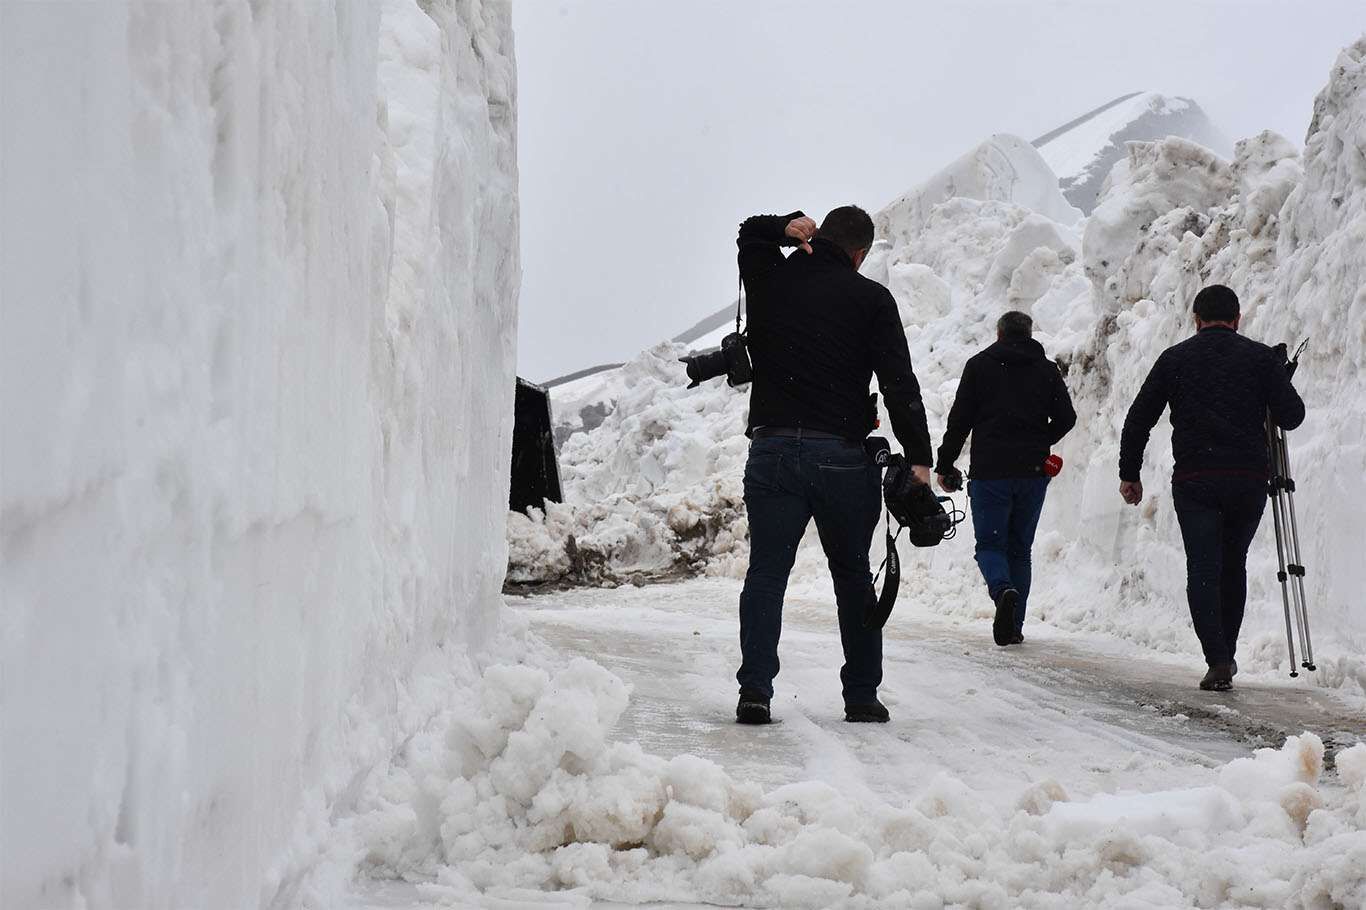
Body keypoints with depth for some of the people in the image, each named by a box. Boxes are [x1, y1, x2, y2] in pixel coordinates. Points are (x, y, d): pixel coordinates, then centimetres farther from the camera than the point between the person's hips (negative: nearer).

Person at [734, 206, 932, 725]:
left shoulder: (769, 279, 7)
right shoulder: (871, 298, 0)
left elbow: (749, 234, 30)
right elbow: (900, 384, -7)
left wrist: (784, 227, 10)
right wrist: (918, 457, -6)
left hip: (773, 451, 1)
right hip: (842, 457, -1)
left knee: (766, 573, 4)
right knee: (853, 578, 12)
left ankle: (755, 691, -8)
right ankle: (862, 696, 13)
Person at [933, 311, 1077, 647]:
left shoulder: (980, 365, 3)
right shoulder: (1047, 370, 9)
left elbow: (960, 420, -1)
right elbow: (1066, 418, 6)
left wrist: (944, 465, 5)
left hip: (990, 471, -2)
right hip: (1033, 473, 3)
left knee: (990, 544, 4)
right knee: (1020, 548, 12)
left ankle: (1003, 591, -27)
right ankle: (1013, 626, 8)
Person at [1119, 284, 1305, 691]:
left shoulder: (1175, 358, 6)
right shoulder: (1262, 357, 4)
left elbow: (1138, 419, 6)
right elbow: (1291, 416, -2)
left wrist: (1129, 473, 15)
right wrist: (1278, 383, 19)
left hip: (1194, 480, -1)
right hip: (1249, 478, 1)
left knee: (1203, 569, -1)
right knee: (1233, 566, 18)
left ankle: (1217, 660, -15)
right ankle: (1226, 654, 22)